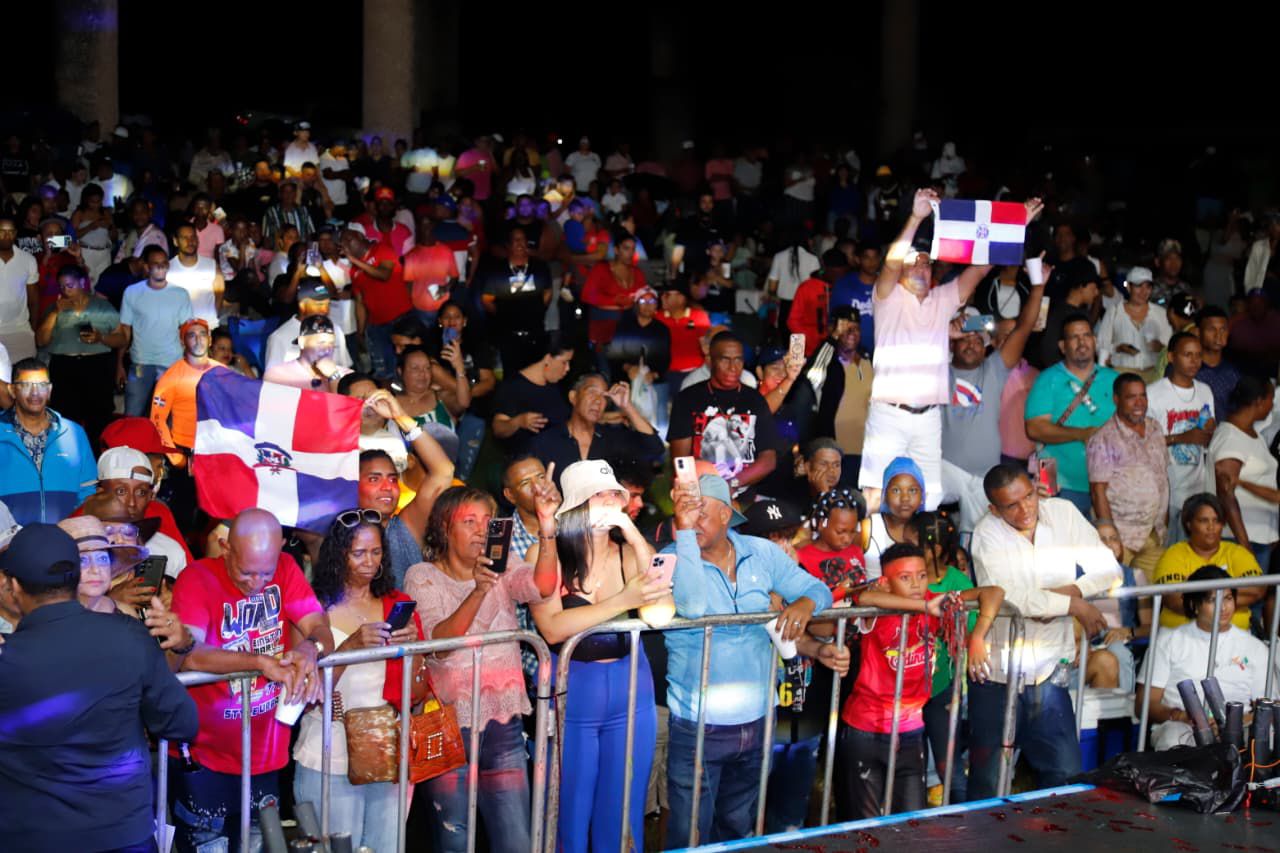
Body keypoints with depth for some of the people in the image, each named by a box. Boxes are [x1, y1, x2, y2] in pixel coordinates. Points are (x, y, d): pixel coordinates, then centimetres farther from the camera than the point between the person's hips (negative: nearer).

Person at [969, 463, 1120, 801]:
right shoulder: (987, 533, -11)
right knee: (989, 780, 4)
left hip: (1049, 671, 3)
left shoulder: (1063, 513, 1)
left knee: (1066, 774, 6)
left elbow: (1109, 570, 2)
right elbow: (1005, 596, -26)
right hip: (998, 674, -3)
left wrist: (1070, 590, -16)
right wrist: (1076, 605, -19)